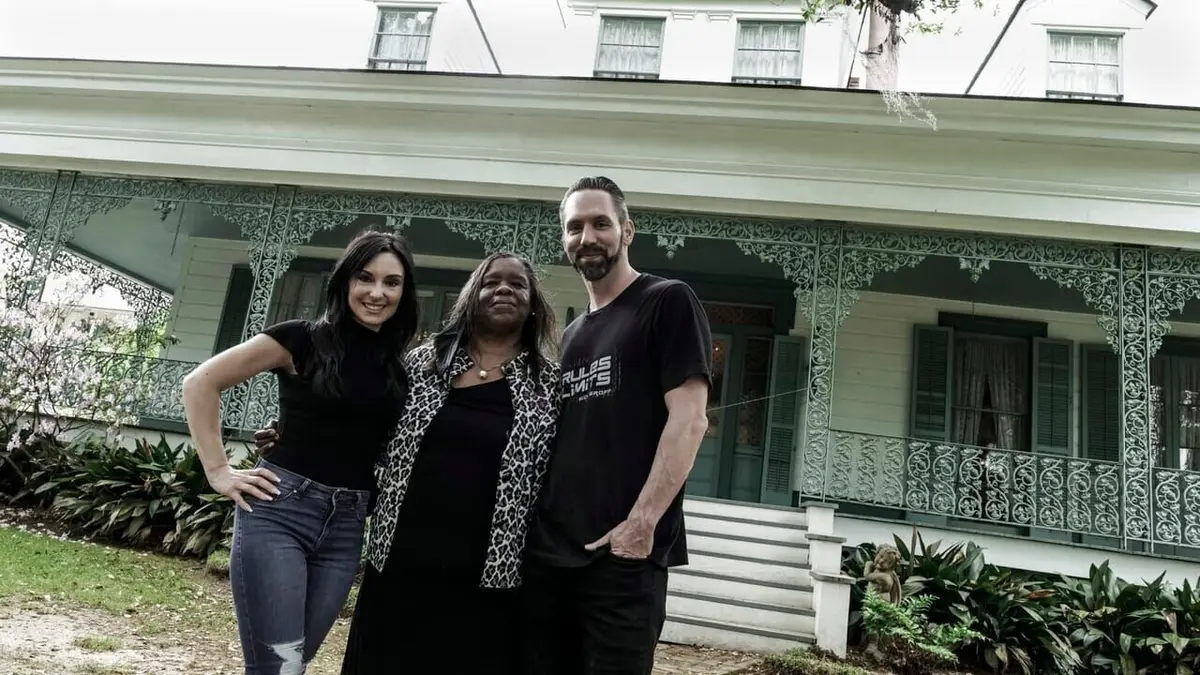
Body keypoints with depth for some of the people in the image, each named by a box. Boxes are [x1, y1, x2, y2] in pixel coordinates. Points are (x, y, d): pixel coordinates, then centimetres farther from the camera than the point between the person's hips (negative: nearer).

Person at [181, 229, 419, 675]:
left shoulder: (401, 368, 8)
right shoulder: (303, 339, -4)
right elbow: (200, 384, -3)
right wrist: (219, 471, -6)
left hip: (348, 524, 5)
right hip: (280, 509, -4)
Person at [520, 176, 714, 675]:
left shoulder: (668, 303, -3)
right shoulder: (572, 334, 18)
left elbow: (689, 420, -12)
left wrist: (642, 523, -19)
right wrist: (535, 519, 10)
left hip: (623, 553, -6)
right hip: (548, 551, 7)